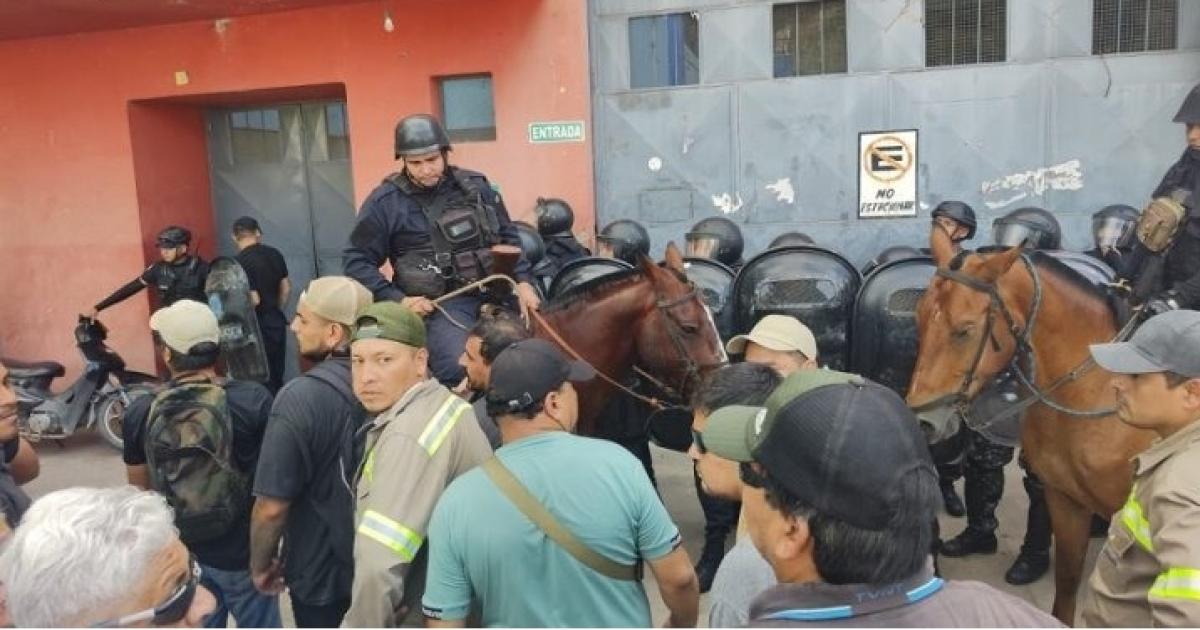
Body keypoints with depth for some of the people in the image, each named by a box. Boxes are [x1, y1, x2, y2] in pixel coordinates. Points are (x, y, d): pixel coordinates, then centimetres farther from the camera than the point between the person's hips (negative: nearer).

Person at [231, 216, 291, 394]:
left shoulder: (240, 262, -17)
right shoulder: (274, 254, 3)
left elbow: (253, 300, -20)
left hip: (259, 326, -6)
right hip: (277, 322, 7)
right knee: (277, 377, 15)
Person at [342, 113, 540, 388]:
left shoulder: (475, 185, 9)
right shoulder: (385, 201, -2)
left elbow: (507, 236, 18)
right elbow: (357, 260, 2)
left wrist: (523, 281, 6)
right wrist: (397, 299, -9)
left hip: (493, 294, 5)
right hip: (439, 305, -4)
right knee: (460, 372, -26)